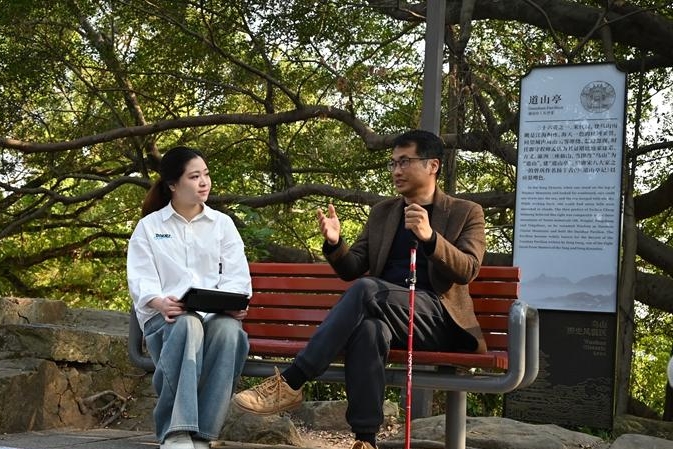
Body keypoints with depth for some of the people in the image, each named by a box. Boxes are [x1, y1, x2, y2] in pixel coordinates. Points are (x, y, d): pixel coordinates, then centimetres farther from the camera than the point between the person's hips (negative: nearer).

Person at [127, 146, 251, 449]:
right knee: (188, 327, -39)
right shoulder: (149, 226, 14)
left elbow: (237, 277, 8)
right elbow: (141, 280, 1)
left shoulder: (222, 224, 19)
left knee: (229, 329, -37)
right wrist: (160, 303, -22)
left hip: (217, 314, 2)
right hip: (165, 316, -1)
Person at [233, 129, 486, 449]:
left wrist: (430, 237, -25)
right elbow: (352, 269, 15)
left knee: (367, 289, -34)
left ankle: (290, 382, -35)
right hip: (385, 315, 3)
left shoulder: (466, 213, 9)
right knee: (368, 327, -37)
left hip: (437, 319, -3)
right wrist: (335, 244, -8)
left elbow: (467, 270, -7)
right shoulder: (382, 212, 21)